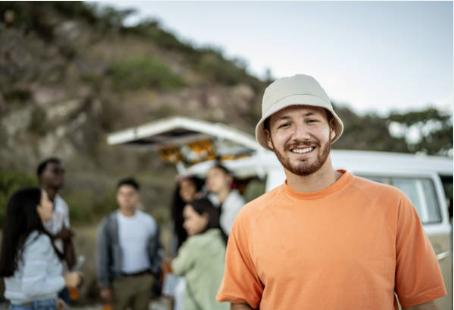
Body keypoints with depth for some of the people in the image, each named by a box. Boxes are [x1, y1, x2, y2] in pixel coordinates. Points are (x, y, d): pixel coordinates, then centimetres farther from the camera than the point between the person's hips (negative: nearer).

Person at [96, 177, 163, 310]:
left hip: (144, 279, 3)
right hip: (120, 280, -2)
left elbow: (157, 249, 13)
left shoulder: (149, 222, 2)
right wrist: (104, 286, -6)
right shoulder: (108, 224, -5)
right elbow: (102, 257, -4)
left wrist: (155, 271, 3)